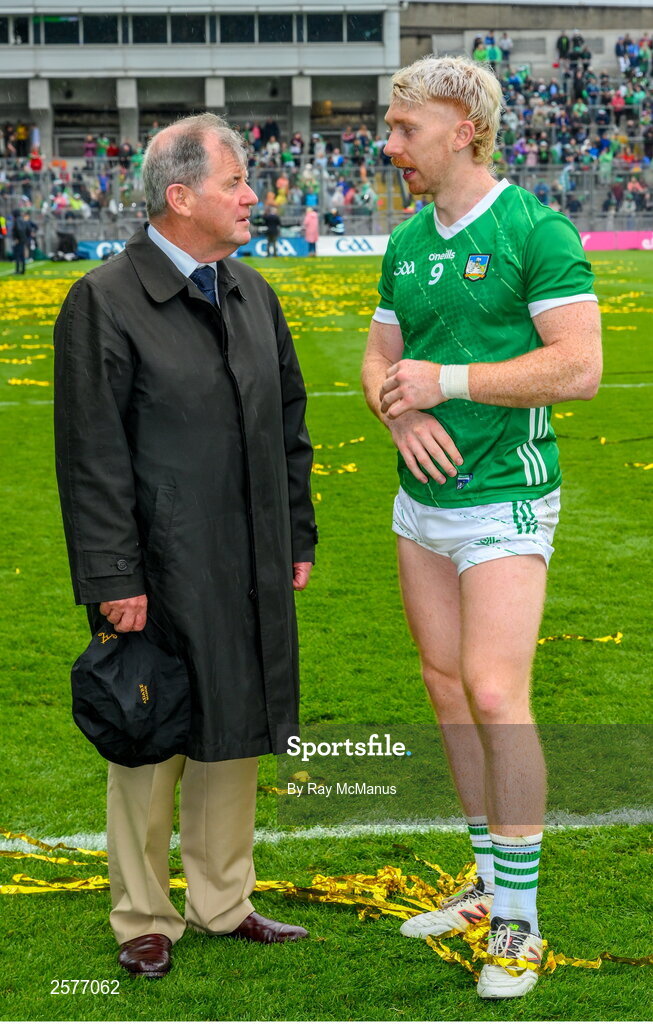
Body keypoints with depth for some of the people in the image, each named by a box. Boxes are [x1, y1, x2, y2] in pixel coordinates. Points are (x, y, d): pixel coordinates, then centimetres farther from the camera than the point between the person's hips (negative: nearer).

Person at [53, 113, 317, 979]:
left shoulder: (253, 294, 11)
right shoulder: (103, 304, -10)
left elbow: (288, 424, 17)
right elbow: (92, 456, -13)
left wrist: (297, 537, 14)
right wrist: (113, 580, -15)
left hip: (251, 573, 6)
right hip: (163, 575, -6)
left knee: (232, 737, 15)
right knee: (149, 746, 6)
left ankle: (222, 900, 31)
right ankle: (145, 920, 22)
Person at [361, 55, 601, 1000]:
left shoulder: (537, 231, -11)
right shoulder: (405, 243, 10)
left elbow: (580, 367, -18)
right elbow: (379, 361, 15)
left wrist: (449, 379, -17)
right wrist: (403, 416, -7)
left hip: (504, 503, -7)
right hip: (421, 500, 7)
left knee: (496, 696, -14)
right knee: (447, 689, 10)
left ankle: (519, 922, 0)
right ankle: (490, 883, 24)